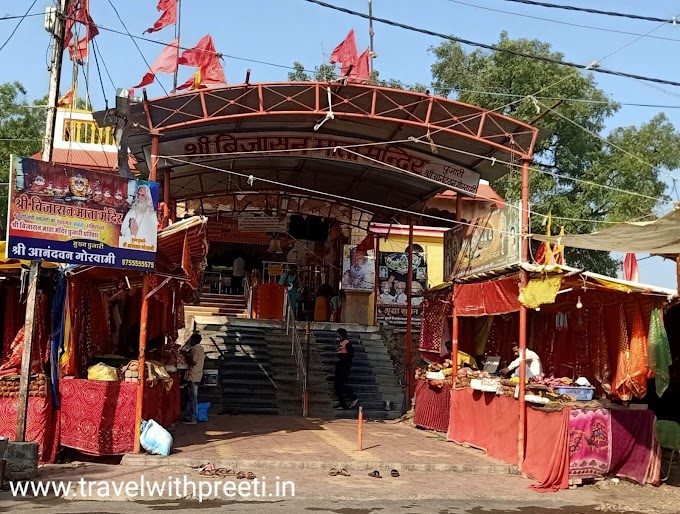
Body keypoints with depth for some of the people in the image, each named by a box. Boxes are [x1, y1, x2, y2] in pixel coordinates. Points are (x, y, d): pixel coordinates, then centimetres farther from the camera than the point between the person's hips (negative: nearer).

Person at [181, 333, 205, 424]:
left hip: (193, 377, -10)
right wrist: (187, 354, 15)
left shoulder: (196, 349, -15)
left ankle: (192, 419, -1)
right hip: (197, 376, 10)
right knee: (191, 397, 14)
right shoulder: (200, 349, 15)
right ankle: (188, 416, 20)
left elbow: (193, 362, -23)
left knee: (193, 397, -5)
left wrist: (185, 355, -11)